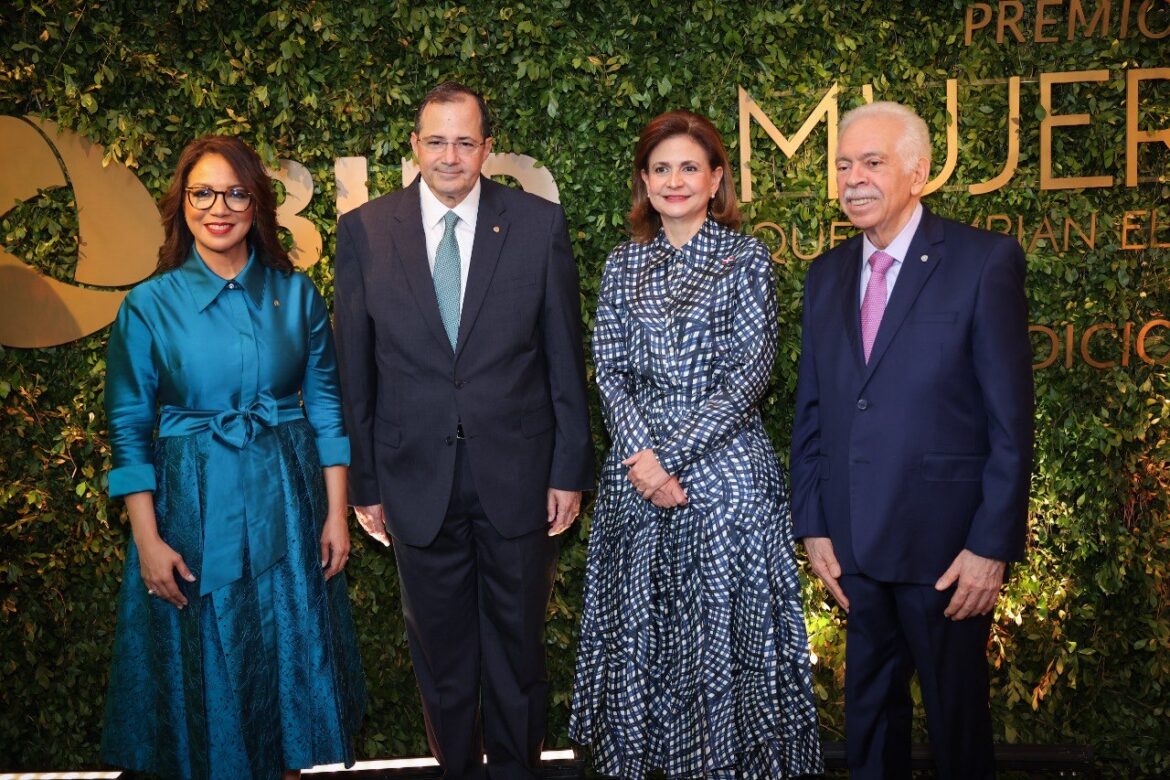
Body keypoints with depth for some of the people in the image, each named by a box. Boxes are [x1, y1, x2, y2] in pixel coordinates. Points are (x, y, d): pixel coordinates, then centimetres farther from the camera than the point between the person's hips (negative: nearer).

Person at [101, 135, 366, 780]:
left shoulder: (296, 294, 0)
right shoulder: (149, 305, -5)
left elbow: (326, 408, 3)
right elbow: (129, 432, -3)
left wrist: (336, 513, 0)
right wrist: (148, 542, -8)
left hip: (288, 502, 2)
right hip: (194, 509, -1)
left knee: (291, 658, 13)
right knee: (207, 669, 10)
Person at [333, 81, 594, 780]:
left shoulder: (539, 223, -3)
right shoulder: (364, 230, -2)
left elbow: (565, 357, 0)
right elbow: (354, 370, 1)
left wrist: (570, 469, -2)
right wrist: (363, 482, 1)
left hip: (517, 475, 0)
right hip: (416, 478, 1)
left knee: (518, 645, 16)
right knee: (442, 656, 15)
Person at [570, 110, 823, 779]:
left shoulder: (746, 258, -1)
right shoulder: (623, 264, 10)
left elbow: (749, 374, -8)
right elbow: (611, 370, 4)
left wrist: (673, 452, -14)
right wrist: (643, 456, -11)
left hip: (724, 468, -3)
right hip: (636, 471, 4)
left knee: (725, 630, 3)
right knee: (638, 630, 9)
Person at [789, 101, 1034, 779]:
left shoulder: (986, 260, -7)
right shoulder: (827, 275, 8)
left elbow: (1012, 417, -10)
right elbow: (812, 411, 10)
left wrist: (993, 544, -12)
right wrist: (813, 526, 5)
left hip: (946, 544, -4)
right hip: (854, 544, 5)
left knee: (958, 719, 11)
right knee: (869, 714, 18)